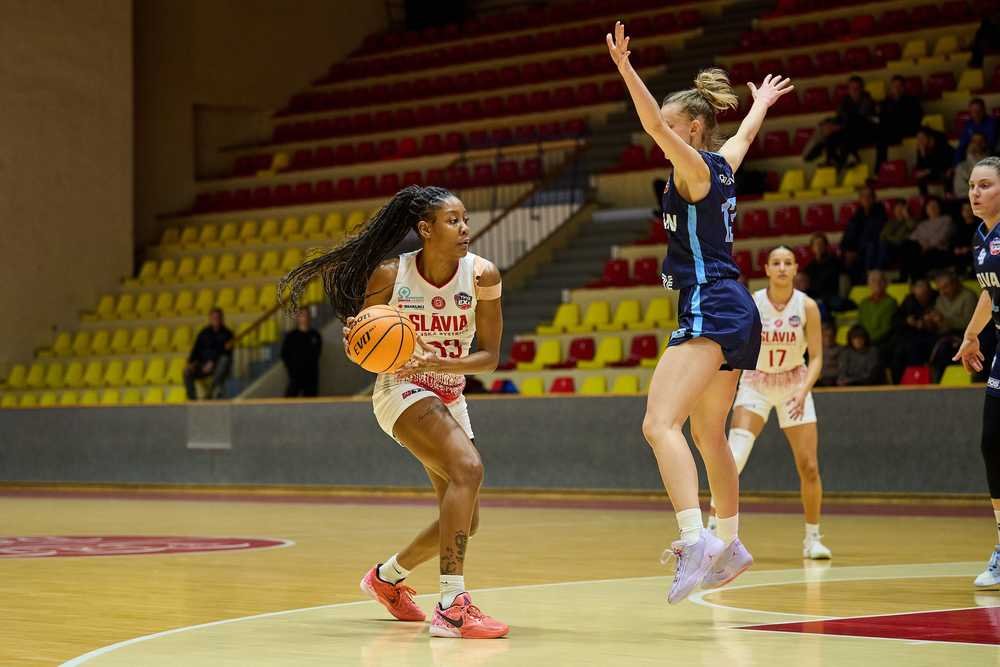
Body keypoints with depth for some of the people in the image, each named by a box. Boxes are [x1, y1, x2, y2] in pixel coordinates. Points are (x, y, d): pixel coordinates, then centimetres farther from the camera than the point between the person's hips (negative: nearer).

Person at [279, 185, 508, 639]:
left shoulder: (481, 275, -12)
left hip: (449, 397, 5)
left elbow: (489, 355, -8)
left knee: (463, 523, 10)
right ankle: (452, 607, -35)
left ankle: (387, 577, 39)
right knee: (468, 467, -31)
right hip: (401, 391, -5)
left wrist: (438, 363, -24)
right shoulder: (389, 275, -16)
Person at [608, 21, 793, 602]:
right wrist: (763, 100, 58)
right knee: (709, 434, 21)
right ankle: (730, 546, 31)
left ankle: (697, 540, -36)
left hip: (711, 310, -10)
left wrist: (625, 68, -33)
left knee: (660, 425, -22)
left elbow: (656, 125, -25)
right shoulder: (722, 164, 16)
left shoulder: (695, 167, -7)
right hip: (738, 314, 10)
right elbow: (748, 132, 38)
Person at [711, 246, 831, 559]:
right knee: (733, 457, -21)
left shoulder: (807, 306, -13)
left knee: (809, 468, -2)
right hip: (756, 383, -1)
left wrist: (803, 391, -26)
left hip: (794, 384, 1)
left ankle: (812, 538, 16)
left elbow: (816, 358, -10)